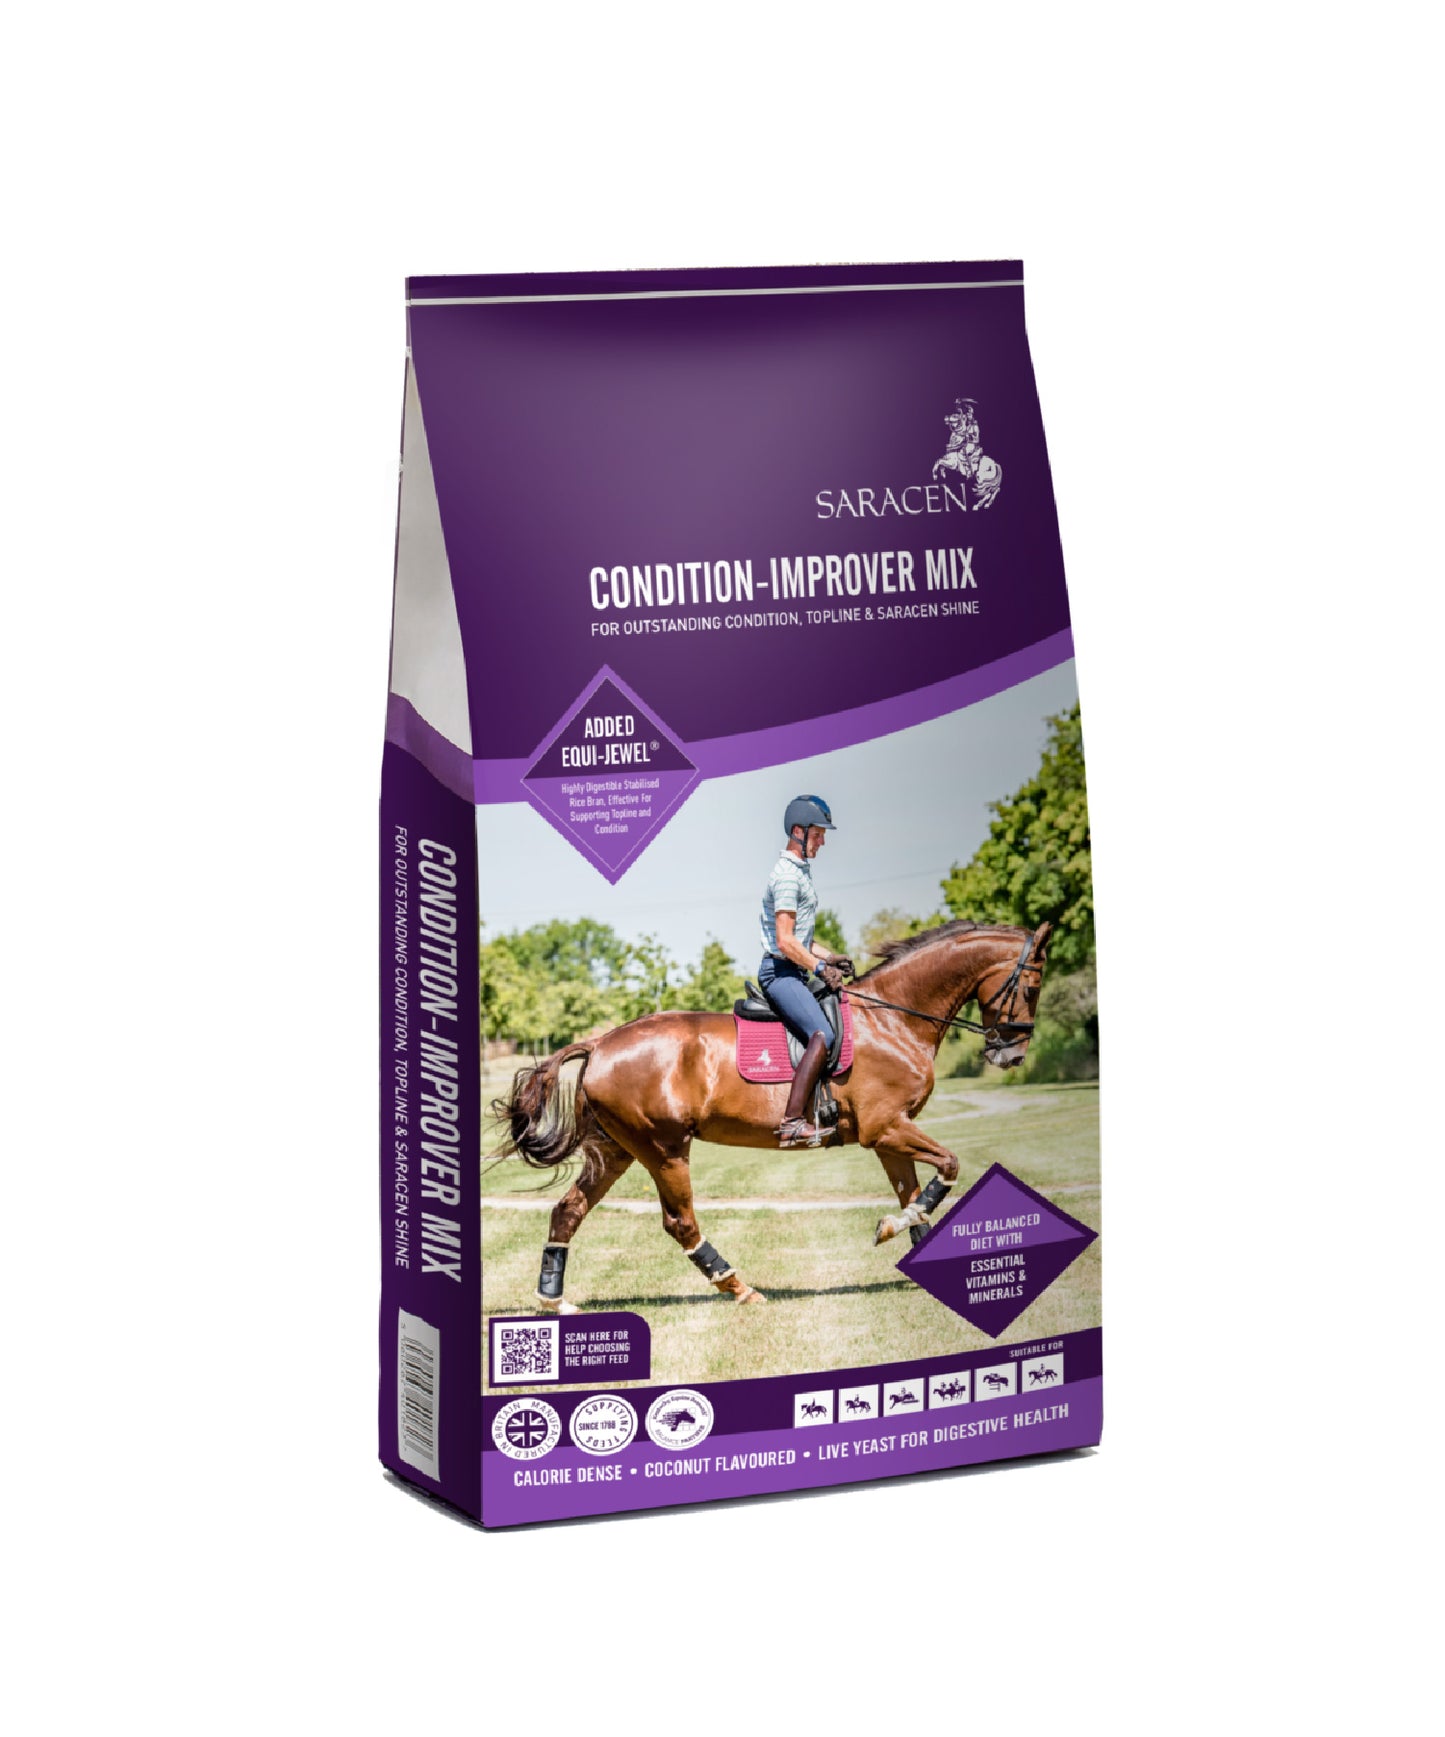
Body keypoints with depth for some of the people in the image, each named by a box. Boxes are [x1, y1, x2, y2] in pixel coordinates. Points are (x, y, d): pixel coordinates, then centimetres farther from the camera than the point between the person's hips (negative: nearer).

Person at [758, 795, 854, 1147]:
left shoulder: (801, 871, 19)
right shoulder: (787, 875, -13)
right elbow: (785, 941, -20)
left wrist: (829, 957, 15)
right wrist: (820, 968, -13)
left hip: (796, 973, 11)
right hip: (780, 971, -11)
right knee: (822, 1035, -24)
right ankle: (793, 1122, -26)